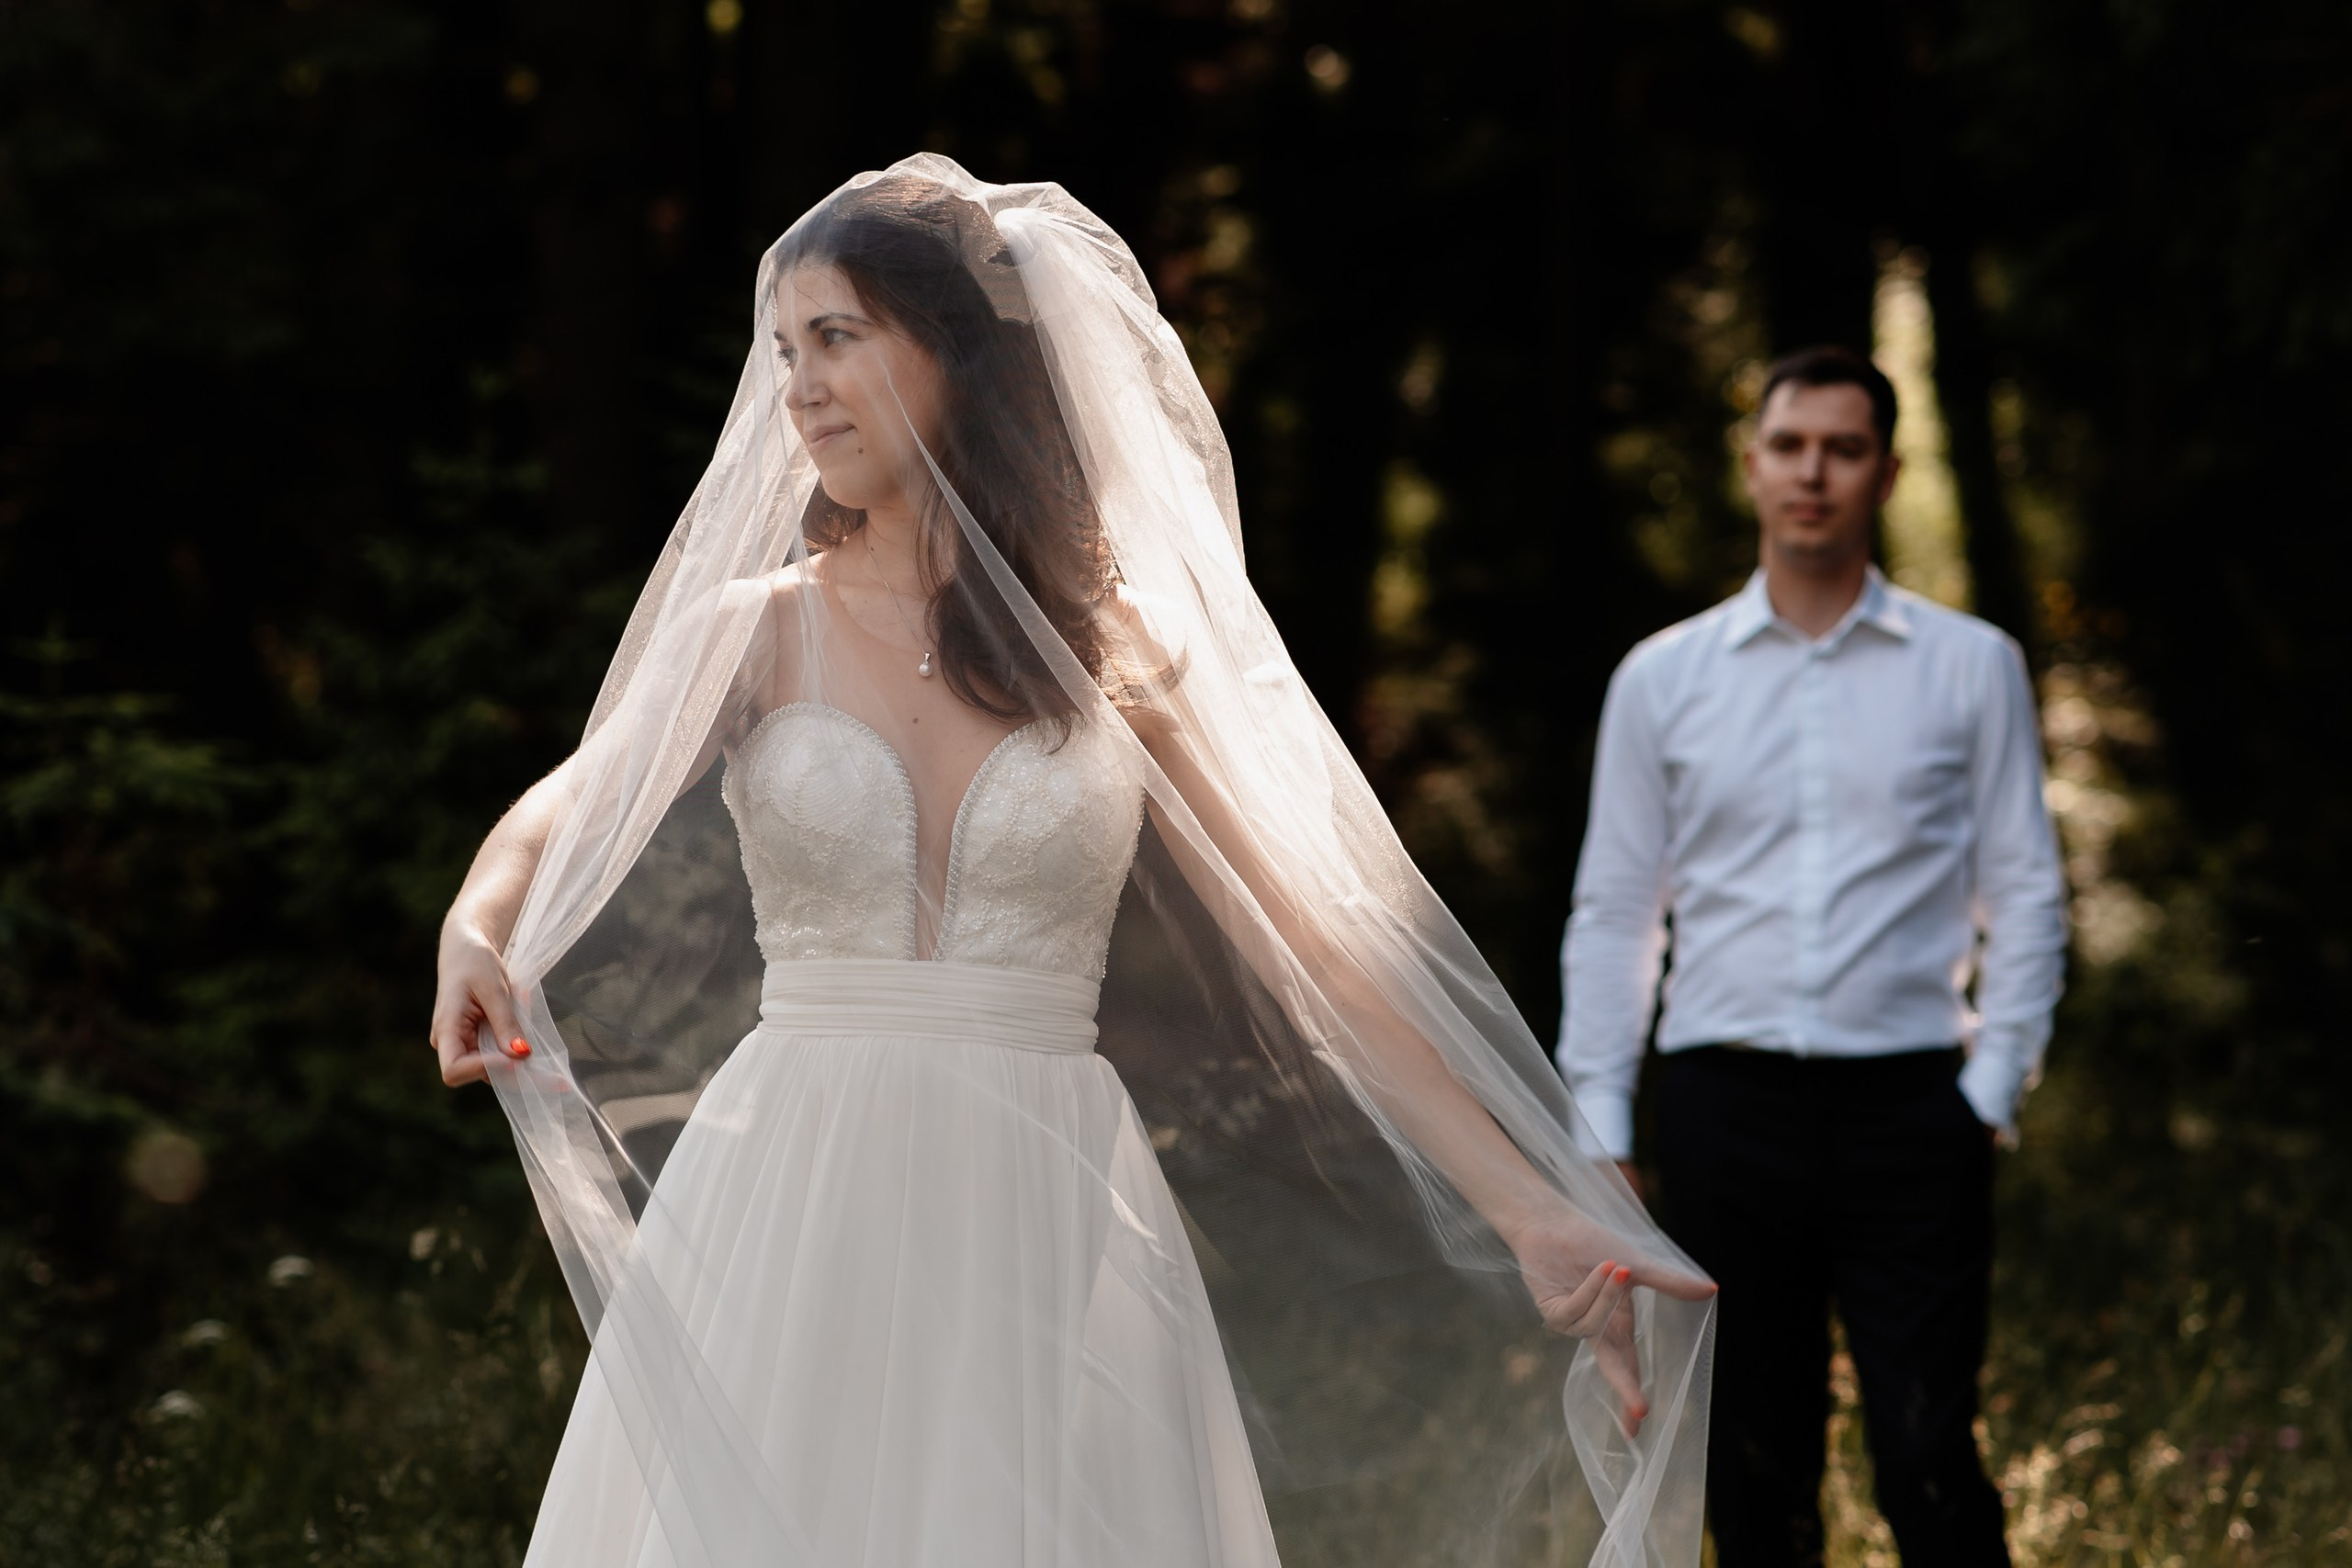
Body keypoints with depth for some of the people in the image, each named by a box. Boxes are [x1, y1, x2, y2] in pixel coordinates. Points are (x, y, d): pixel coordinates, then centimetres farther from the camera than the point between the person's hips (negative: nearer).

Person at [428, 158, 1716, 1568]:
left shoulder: (1127, 653, 5)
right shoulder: (759, 631, 6)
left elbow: (1317, 944, 4)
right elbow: (579, 806, -8)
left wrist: (1534, 1214, -3)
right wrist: (481, 929, -32)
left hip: (1046, 1234, 0)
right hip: (796, 1223, 0)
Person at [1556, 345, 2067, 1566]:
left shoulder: (1973, 667, 6)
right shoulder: (1662, 678, 8)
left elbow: (2024, 892, 6)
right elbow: (1613, 913, 10)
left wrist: (1994, 1087, -4)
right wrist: (1596, 1124, 4)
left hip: (1908, 1109, -1)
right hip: (1726, 1108, 2)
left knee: (1930, 1465, -8)